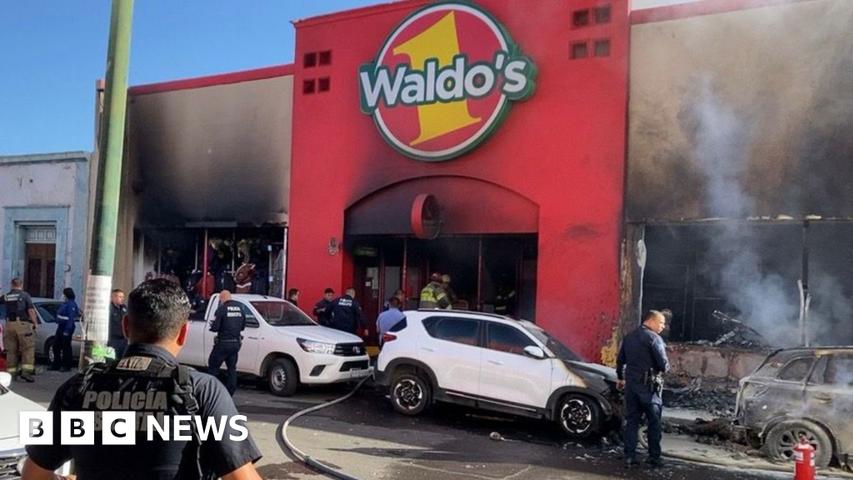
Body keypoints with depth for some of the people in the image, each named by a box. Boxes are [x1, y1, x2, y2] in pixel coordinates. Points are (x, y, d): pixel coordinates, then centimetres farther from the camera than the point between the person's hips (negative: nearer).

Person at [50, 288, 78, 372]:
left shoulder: (71, 305, -17)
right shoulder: (65, 303, 14)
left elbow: (71, 318, -22)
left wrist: (67, 330, -24)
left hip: (66, 328, -10)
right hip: (60, 327, 10)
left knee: (66, 348, -3)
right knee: (56, 346, 14)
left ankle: (67, 366, 6)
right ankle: (56, 365, 24)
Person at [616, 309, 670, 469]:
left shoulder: (629, 337, 11)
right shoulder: (654, 337, -11)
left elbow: (620, 360, 18)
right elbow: (664, 364, -16)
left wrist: (621, 378, 31)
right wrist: (663, 369, 7)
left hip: (631, 383, 6)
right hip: (649, 385, -6)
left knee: (632, 421, 9)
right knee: (654, 422, 6)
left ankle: (629, 457, 8)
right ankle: (654, 457, 11)